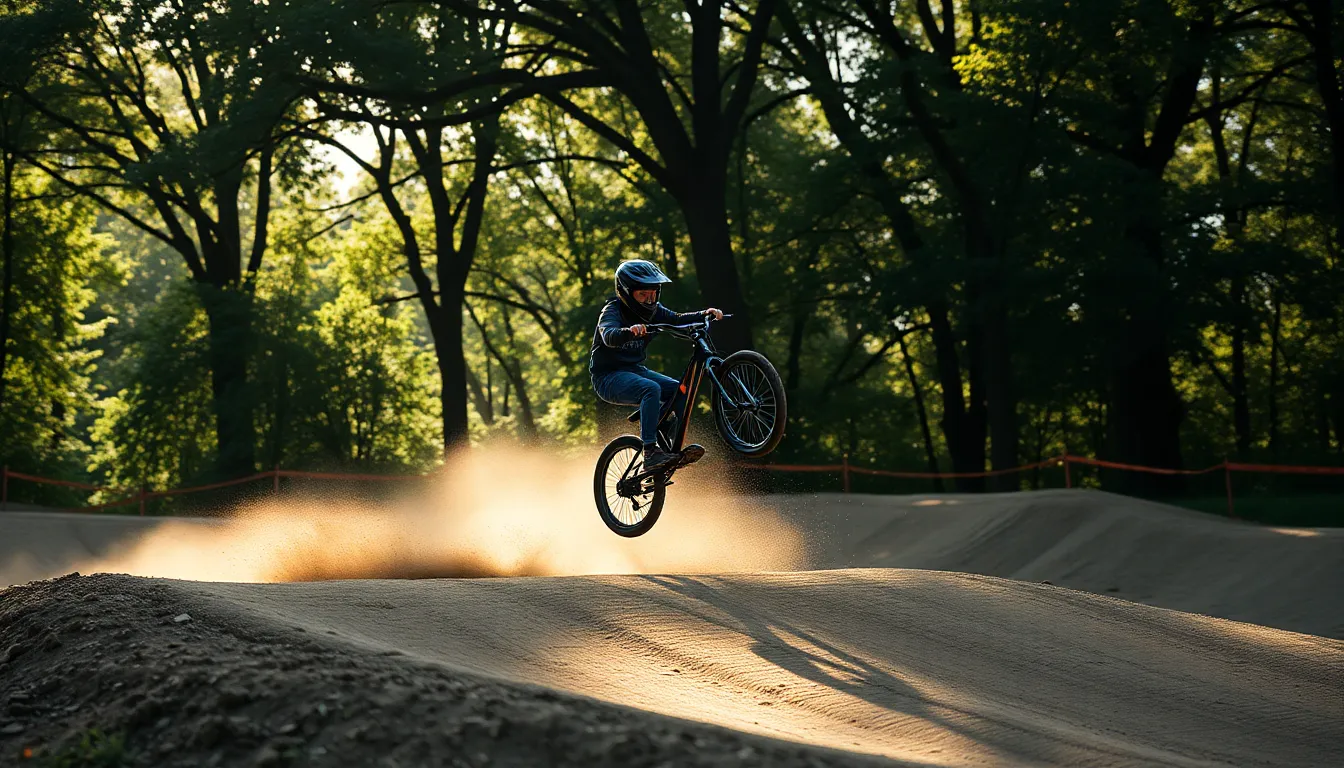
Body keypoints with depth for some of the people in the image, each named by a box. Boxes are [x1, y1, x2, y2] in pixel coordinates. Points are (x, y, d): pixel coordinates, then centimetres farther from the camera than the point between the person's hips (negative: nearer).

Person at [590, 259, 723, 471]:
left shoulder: (651, 311, 5)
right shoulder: (612, 311, -16)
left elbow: (676, 320, -5)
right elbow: (609, 336, -36)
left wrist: (704, 314, -22)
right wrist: (630, 331, -57)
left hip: (634, 370, 8)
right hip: (608, 377, -8)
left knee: (679, 389, -12)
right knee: (651, 389, -33)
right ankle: (650, 453, -37)